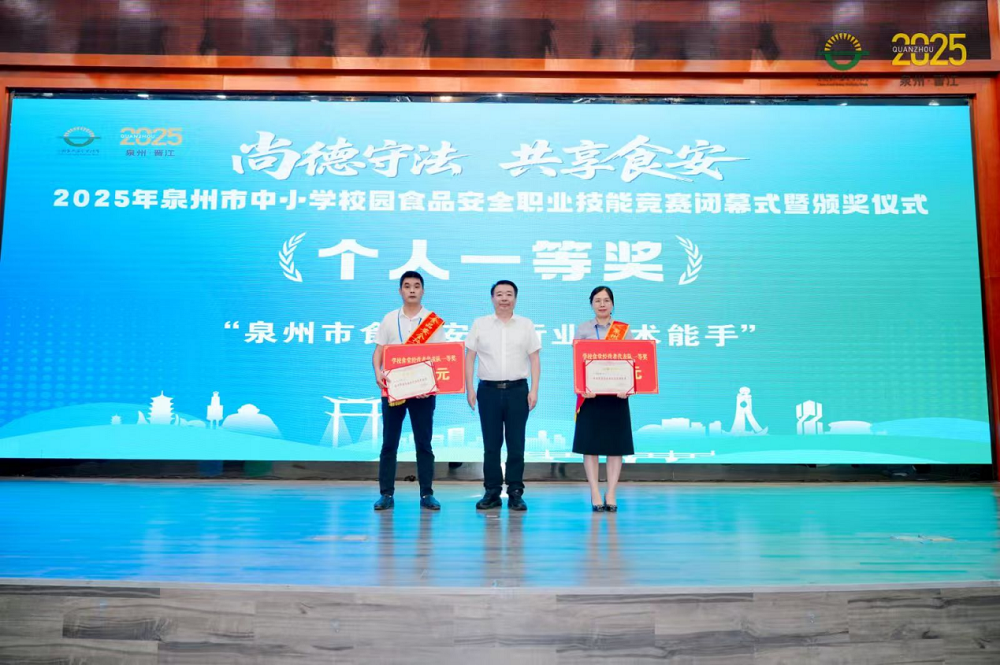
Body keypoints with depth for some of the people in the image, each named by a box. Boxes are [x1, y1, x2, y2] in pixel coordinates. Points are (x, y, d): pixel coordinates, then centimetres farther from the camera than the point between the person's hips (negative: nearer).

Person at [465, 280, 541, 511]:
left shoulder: (526, 325, 8)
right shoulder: (480, 324, 7)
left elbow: (534, 359, 6)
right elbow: (469, 357, 6)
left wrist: (534, 390, -3)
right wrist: (469, 389, -2)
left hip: (517, 389, 0)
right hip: (488, 389, 0)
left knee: (516, 444, 2)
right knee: (491, 444, 4)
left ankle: (515, 492, 11)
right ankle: (492, 492, 13)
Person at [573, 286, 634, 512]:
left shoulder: (624, 330, 6)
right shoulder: (583, 329, 5)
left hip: (616, 393, 1)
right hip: (591, 394, -1)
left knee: (615, 445, 2)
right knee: (591, 444, 0)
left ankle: (611, 494, 8)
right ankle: (595, 495, 5)